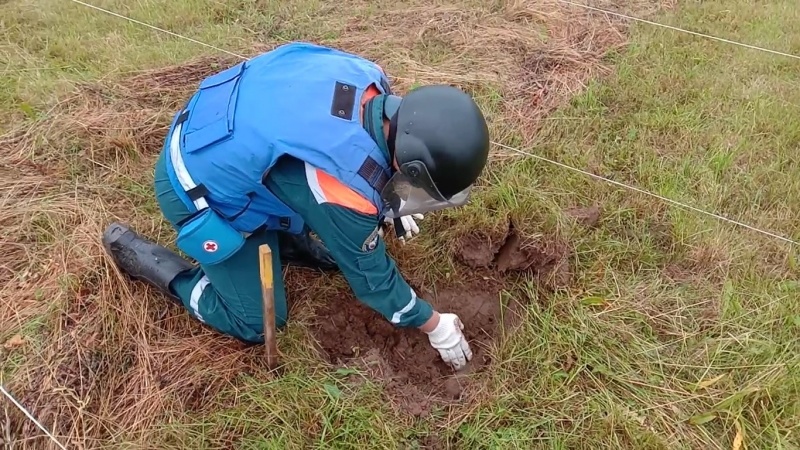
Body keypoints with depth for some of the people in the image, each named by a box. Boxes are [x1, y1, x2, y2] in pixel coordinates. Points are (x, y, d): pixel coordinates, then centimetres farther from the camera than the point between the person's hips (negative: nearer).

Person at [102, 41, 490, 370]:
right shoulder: (346, 190, -36)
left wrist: (388, 205, 10)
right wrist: (436, 326, -3)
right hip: (197, 189, -7)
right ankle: (136, 252, 12)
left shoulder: (366, 78, -17)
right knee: (258, 324, 4)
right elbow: (370, 275, -17)